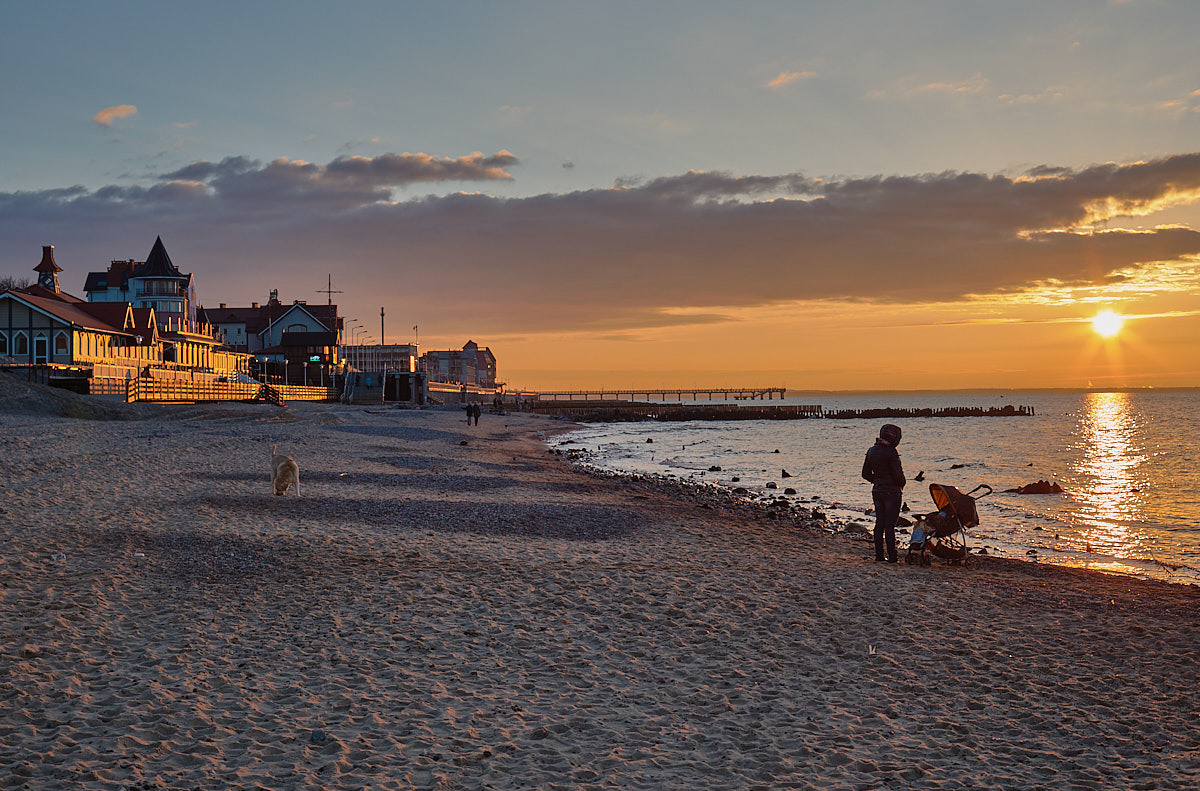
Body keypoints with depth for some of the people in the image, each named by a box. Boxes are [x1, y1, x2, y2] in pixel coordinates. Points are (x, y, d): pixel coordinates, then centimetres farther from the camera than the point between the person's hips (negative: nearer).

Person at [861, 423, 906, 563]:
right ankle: (892, 556, -1)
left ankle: (879, 555, 13)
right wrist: (902, 483, 3)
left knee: (879, 523, 11)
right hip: (892, 491, -7)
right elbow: (898, 474, -17)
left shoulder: (872, 451, 6)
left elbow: (865, 474, 11)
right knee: (890, 525, -4)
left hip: (877, 491, 7)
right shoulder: (891, 452, -17)